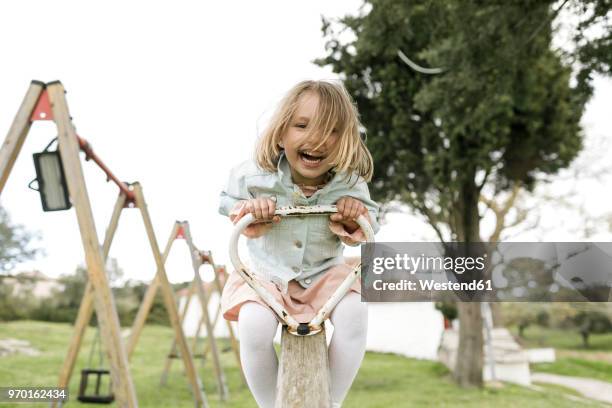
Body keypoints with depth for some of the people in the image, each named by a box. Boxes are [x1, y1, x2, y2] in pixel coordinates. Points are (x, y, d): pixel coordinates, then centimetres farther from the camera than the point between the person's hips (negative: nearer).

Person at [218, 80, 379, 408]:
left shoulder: (349, 184, -16)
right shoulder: (256, 176, -18)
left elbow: (370, 226, 1)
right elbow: (227, 200, 3)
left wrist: (356, 219, -22)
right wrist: (246, 208, -19)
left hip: (324, 274, 1)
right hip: (266, 273, -1)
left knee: (353, 313, -28)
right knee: (254, 325, -30)